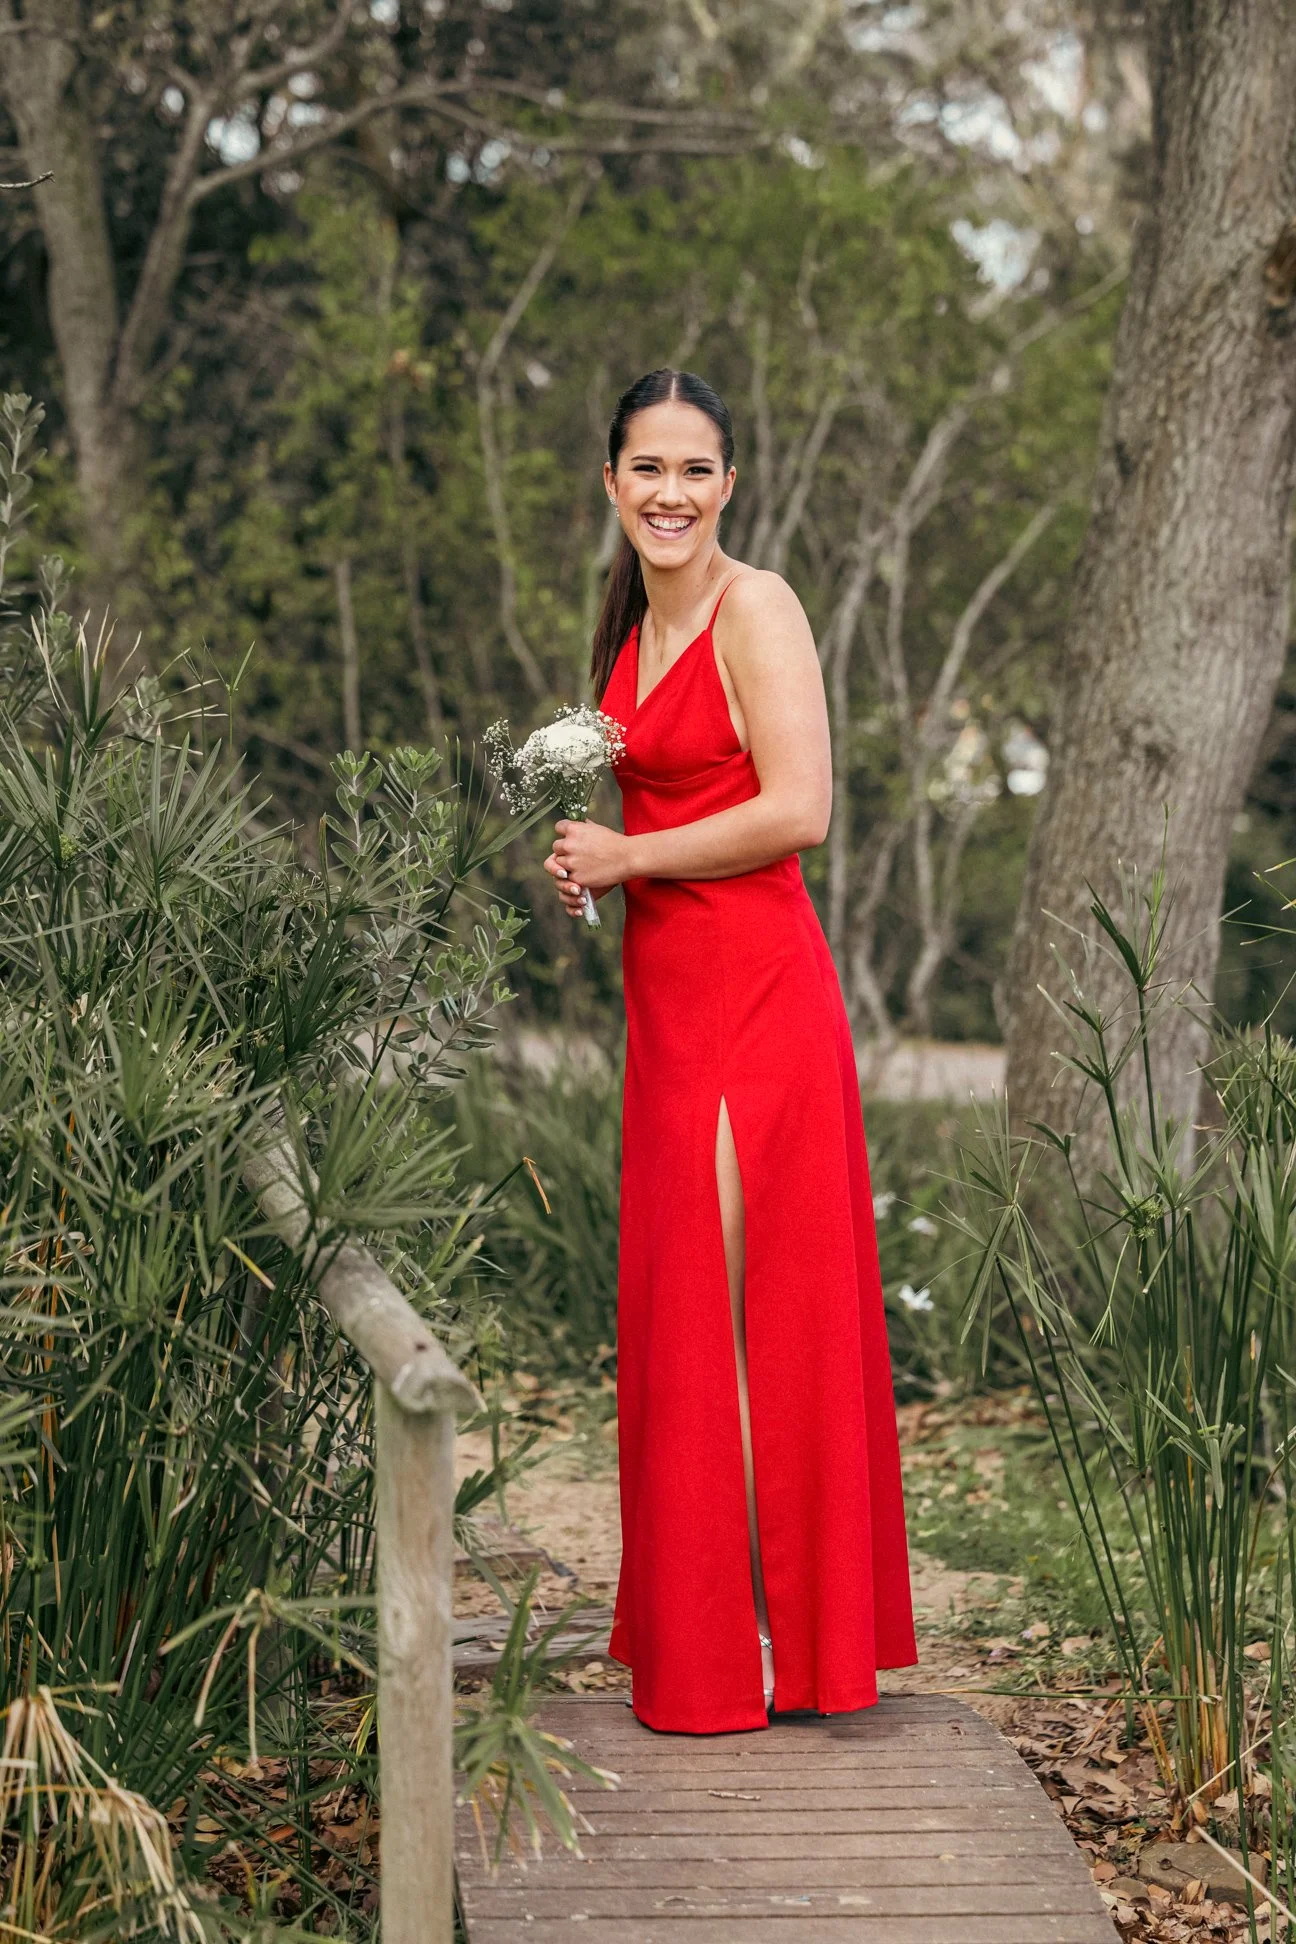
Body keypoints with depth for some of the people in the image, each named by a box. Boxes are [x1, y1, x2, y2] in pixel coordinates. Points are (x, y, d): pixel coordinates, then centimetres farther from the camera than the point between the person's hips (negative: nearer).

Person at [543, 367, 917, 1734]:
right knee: (677, 1304, 11)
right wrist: (584, 862, 8)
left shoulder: (754, 607, -10)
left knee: (732, 1314, -5)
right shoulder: (635, 623, 16)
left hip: (751, 992, -9)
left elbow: (798, 811, -18)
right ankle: (693, 1627, 19)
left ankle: (745, 1649, 3)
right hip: (669, 993, 9)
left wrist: (630, 855, -10)